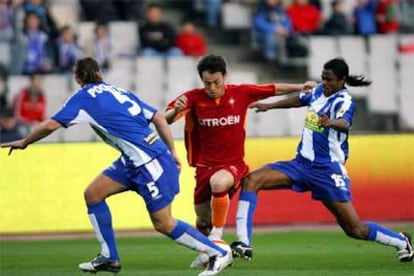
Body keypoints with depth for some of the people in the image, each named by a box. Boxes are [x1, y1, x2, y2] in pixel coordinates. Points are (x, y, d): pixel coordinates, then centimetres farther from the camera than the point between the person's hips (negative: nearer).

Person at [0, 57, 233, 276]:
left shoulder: (85, 98, -4)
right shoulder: (119, 92, 16)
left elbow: (51, 124, -9)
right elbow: (159, 118, 12)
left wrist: (24, 143, 6)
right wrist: (172, 152, 16)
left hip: (150, 163, -9)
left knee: (164, 224, -3)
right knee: (93, 194, 11)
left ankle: (219, 254, 4)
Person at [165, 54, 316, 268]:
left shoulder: (240, 93, -6)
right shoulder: (193, 98, -9)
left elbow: (274, 90, 6)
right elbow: (165, 120, -18)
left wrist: (300, 87, -3)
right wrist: (175, 111, -40)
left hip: (232, 165, -2)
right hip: (205, 166, 2)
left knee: (218, 183, -38)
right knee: (203, 222, 10)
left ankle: (217, 237, -20)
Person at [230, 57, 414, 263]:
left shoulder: (344, 101, -14)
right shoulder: (319, 91, 6)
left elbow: (345, 123, -37)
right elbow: (300, 100, 30)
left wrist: (331, 122, -59)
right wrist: (269, 106, 35)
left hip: (327, 170, -7)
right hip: (301, 164, 7)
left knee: (355, 229, -4)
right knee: (251, 180, -14)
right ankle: (243, 244, -18)